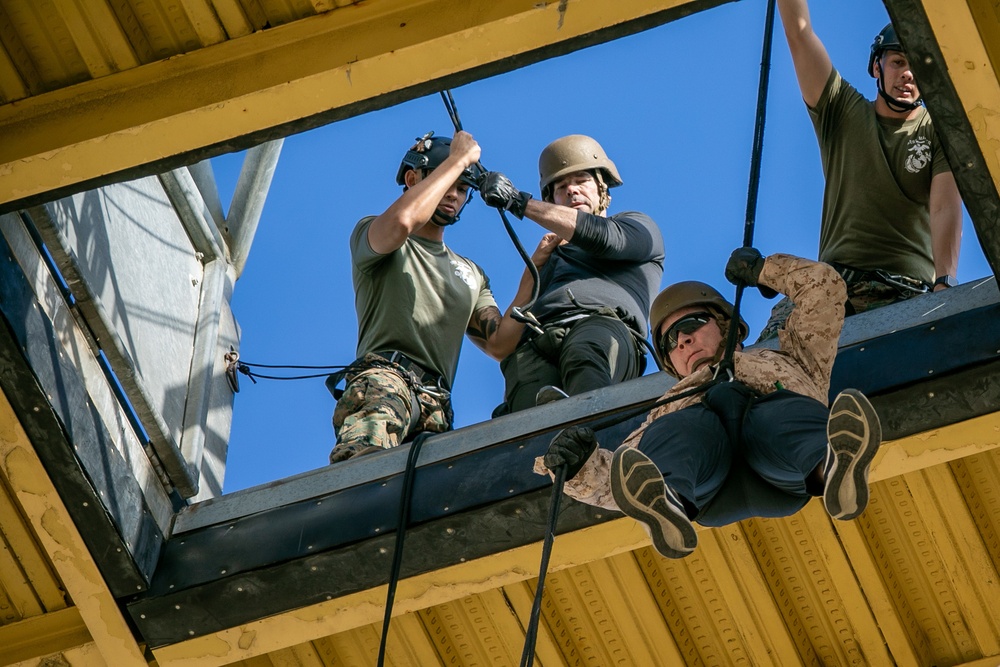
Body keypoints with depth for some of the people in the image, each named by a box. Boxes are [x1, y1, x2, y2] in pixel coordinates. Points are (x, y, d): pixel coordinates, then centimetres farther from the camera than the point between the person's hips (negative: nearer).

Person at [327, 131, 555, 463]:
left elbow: (499, 344, 20)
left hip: (436, 405, 5)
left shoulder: (471, 275, 35)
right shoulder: (370, 233, 19)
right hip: (383, 375, -5)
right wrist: (458, 159, 2)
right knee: (364, 459, -39)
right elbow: (402, 221, -9)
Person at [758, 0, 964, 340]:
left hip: (908, 290, -2)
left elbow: (946, 208, -8)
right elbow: (798, 31, 8)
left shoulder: (940, 131, 7)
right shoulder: (841, 112, 15)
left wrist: (945, 281, -24)